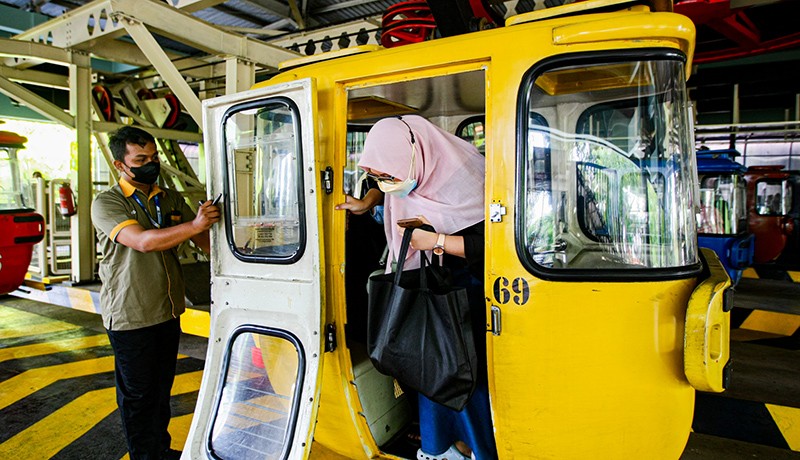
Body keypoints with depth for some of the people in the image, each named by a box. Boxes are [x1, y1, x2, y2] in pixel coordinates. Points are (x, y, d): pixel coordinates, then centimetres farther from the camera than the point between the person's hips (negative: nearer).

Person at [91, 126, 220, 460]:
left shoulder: (171, 199, 6)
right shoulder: (107, 204, -11)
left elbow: (204, 240, 7)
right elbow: (144, 242, -28)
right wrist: (195, 225, -39)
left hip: (168, 312, 6)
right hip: (130, 317, -5)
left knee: (162, 388, 19)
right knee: (137, 394, 9)